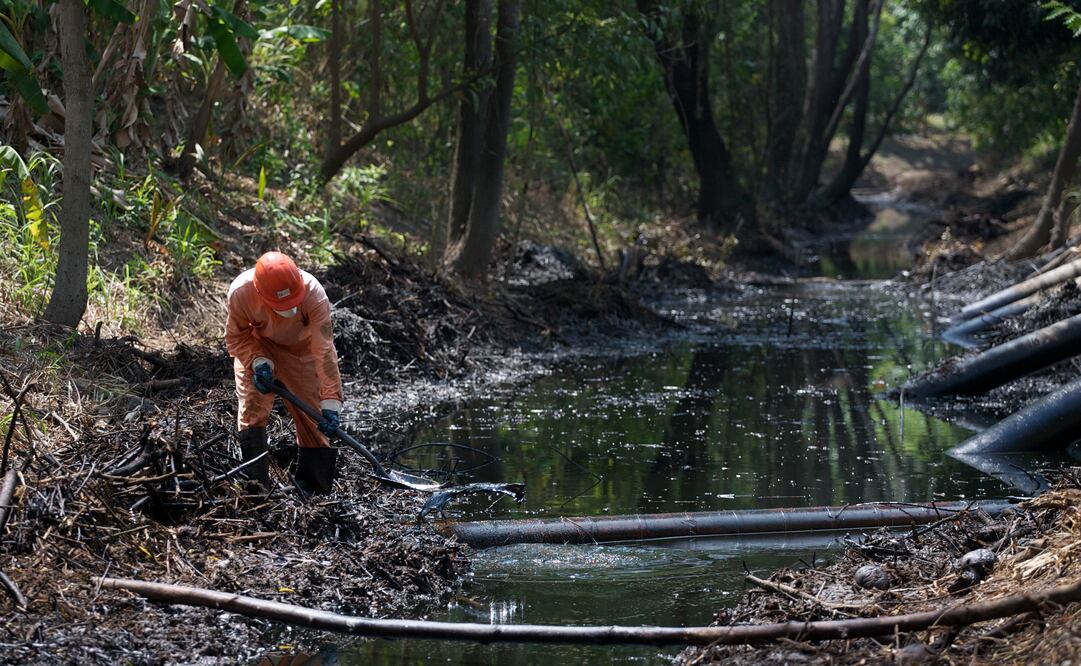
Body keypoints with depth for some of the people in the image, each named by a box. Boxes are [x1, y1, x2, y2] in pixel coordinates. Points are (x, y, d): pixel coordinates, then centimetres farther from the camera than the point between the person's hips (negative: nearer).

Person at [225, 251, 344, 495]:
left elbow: (324, 351, -35)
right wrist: (258, 362, -33)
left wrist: (331, 402, -37)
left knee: (313, 417, -2)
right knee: (251, 409, -13)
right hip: (257, 347, 0)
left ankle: (313, 490, 10)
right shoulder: (240, 292, -34)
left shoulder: (314, 294, -37)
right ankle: (257, 486, -5)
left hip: (301, 350, 0)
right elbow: (237, 336, -15)